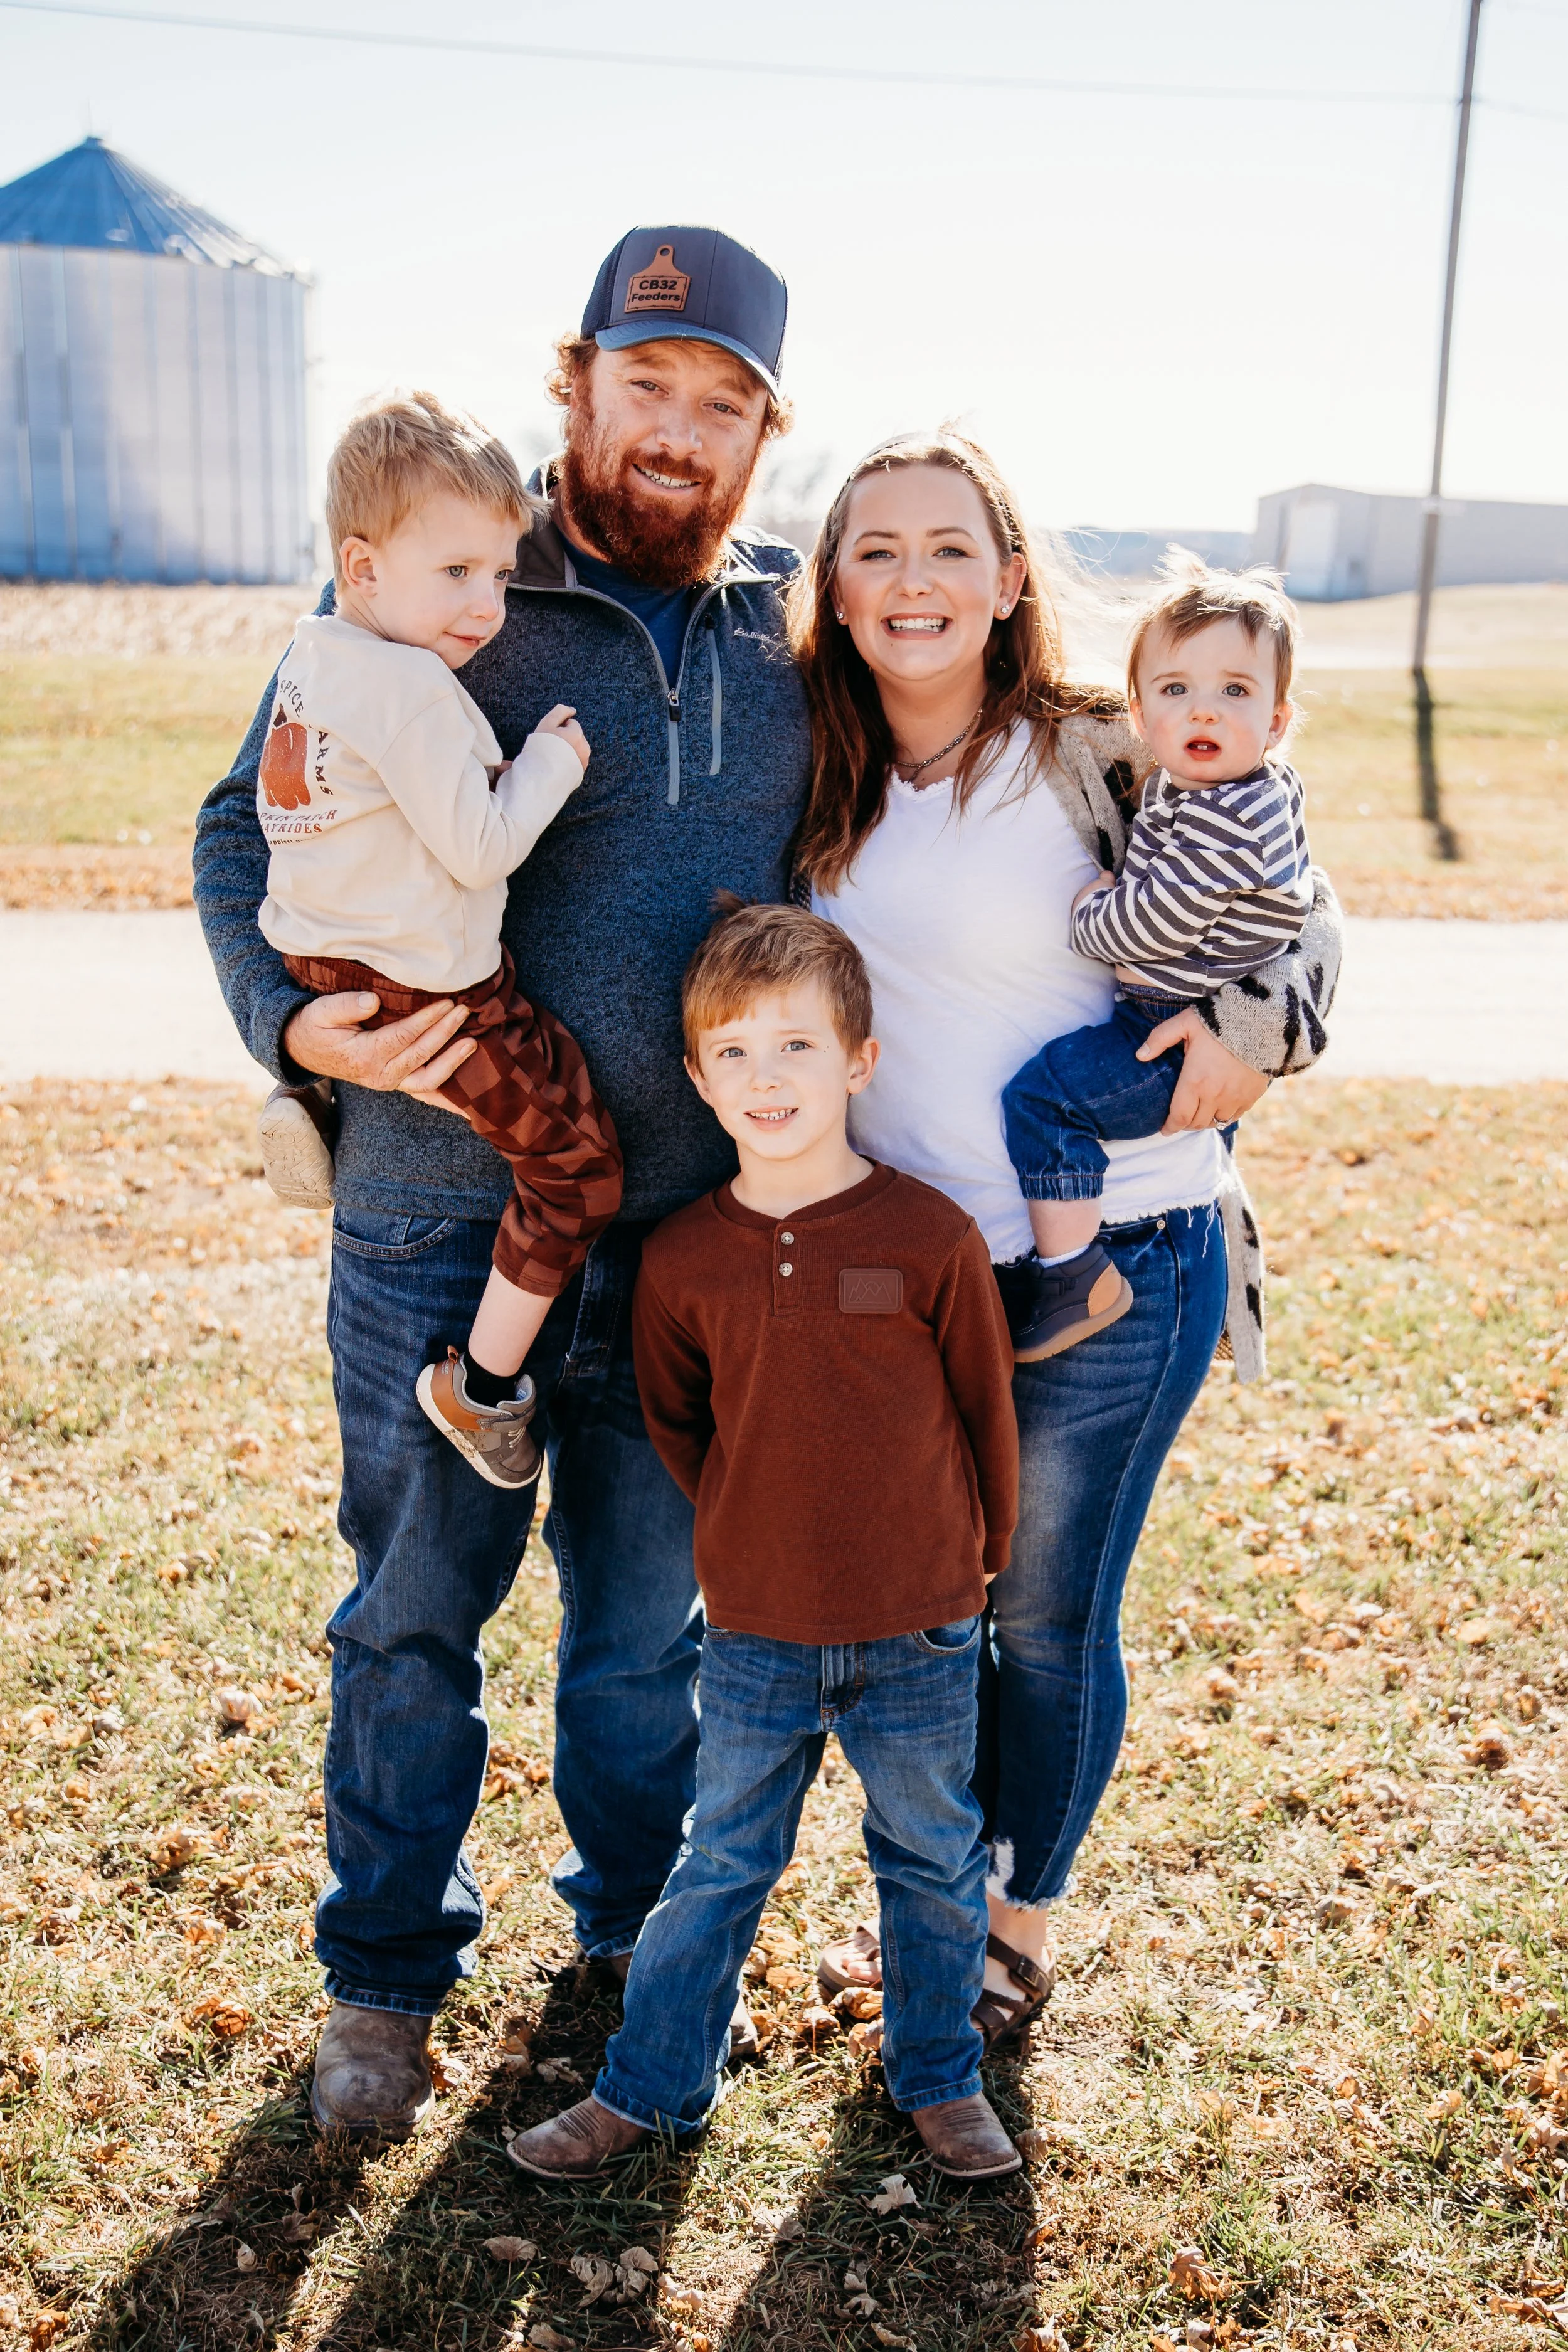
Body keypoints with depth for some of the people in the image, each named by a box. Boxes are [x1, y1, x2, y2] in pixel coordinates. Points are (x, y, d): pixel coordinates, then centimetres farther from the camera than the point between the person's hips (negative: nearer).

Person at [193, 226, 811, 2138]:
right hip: (443, 1218, -2)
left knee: (651, 1613, 18)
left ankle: (638, 1932, 41)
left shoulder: (794, 631, 7)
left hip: (695, 1232, 3)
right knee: (414, 1612, 12)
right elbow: (246, 836, -1)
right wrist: (297, 1019, -19)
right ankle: (387, 1973, 34)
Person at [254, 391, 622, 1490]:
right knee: (576, 1156, -1)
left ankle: (307, 1088, 27)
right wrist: (552, 760, -8)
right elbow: (480, 848, -21)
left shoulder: (312, 650, 7)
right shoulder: (413, 687, -22)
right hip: (424, 988, -9)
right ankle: (486, 1383, 5)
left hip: (318, 958, 9)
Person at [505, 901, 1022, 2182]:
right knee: (722, 1863, 14)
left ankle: (940, 2077, 37)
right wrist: (754, 1535, 10)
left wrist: (973, 1558, 8)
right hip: (755, 1634, 1)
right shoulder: (682, 1260, -7)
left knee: (935, 1860, 16)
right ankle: (650, 2086, 31)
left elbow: (987, 1410, 0)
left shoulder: (933, 1236, -13)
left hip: (919, 1633, -1)